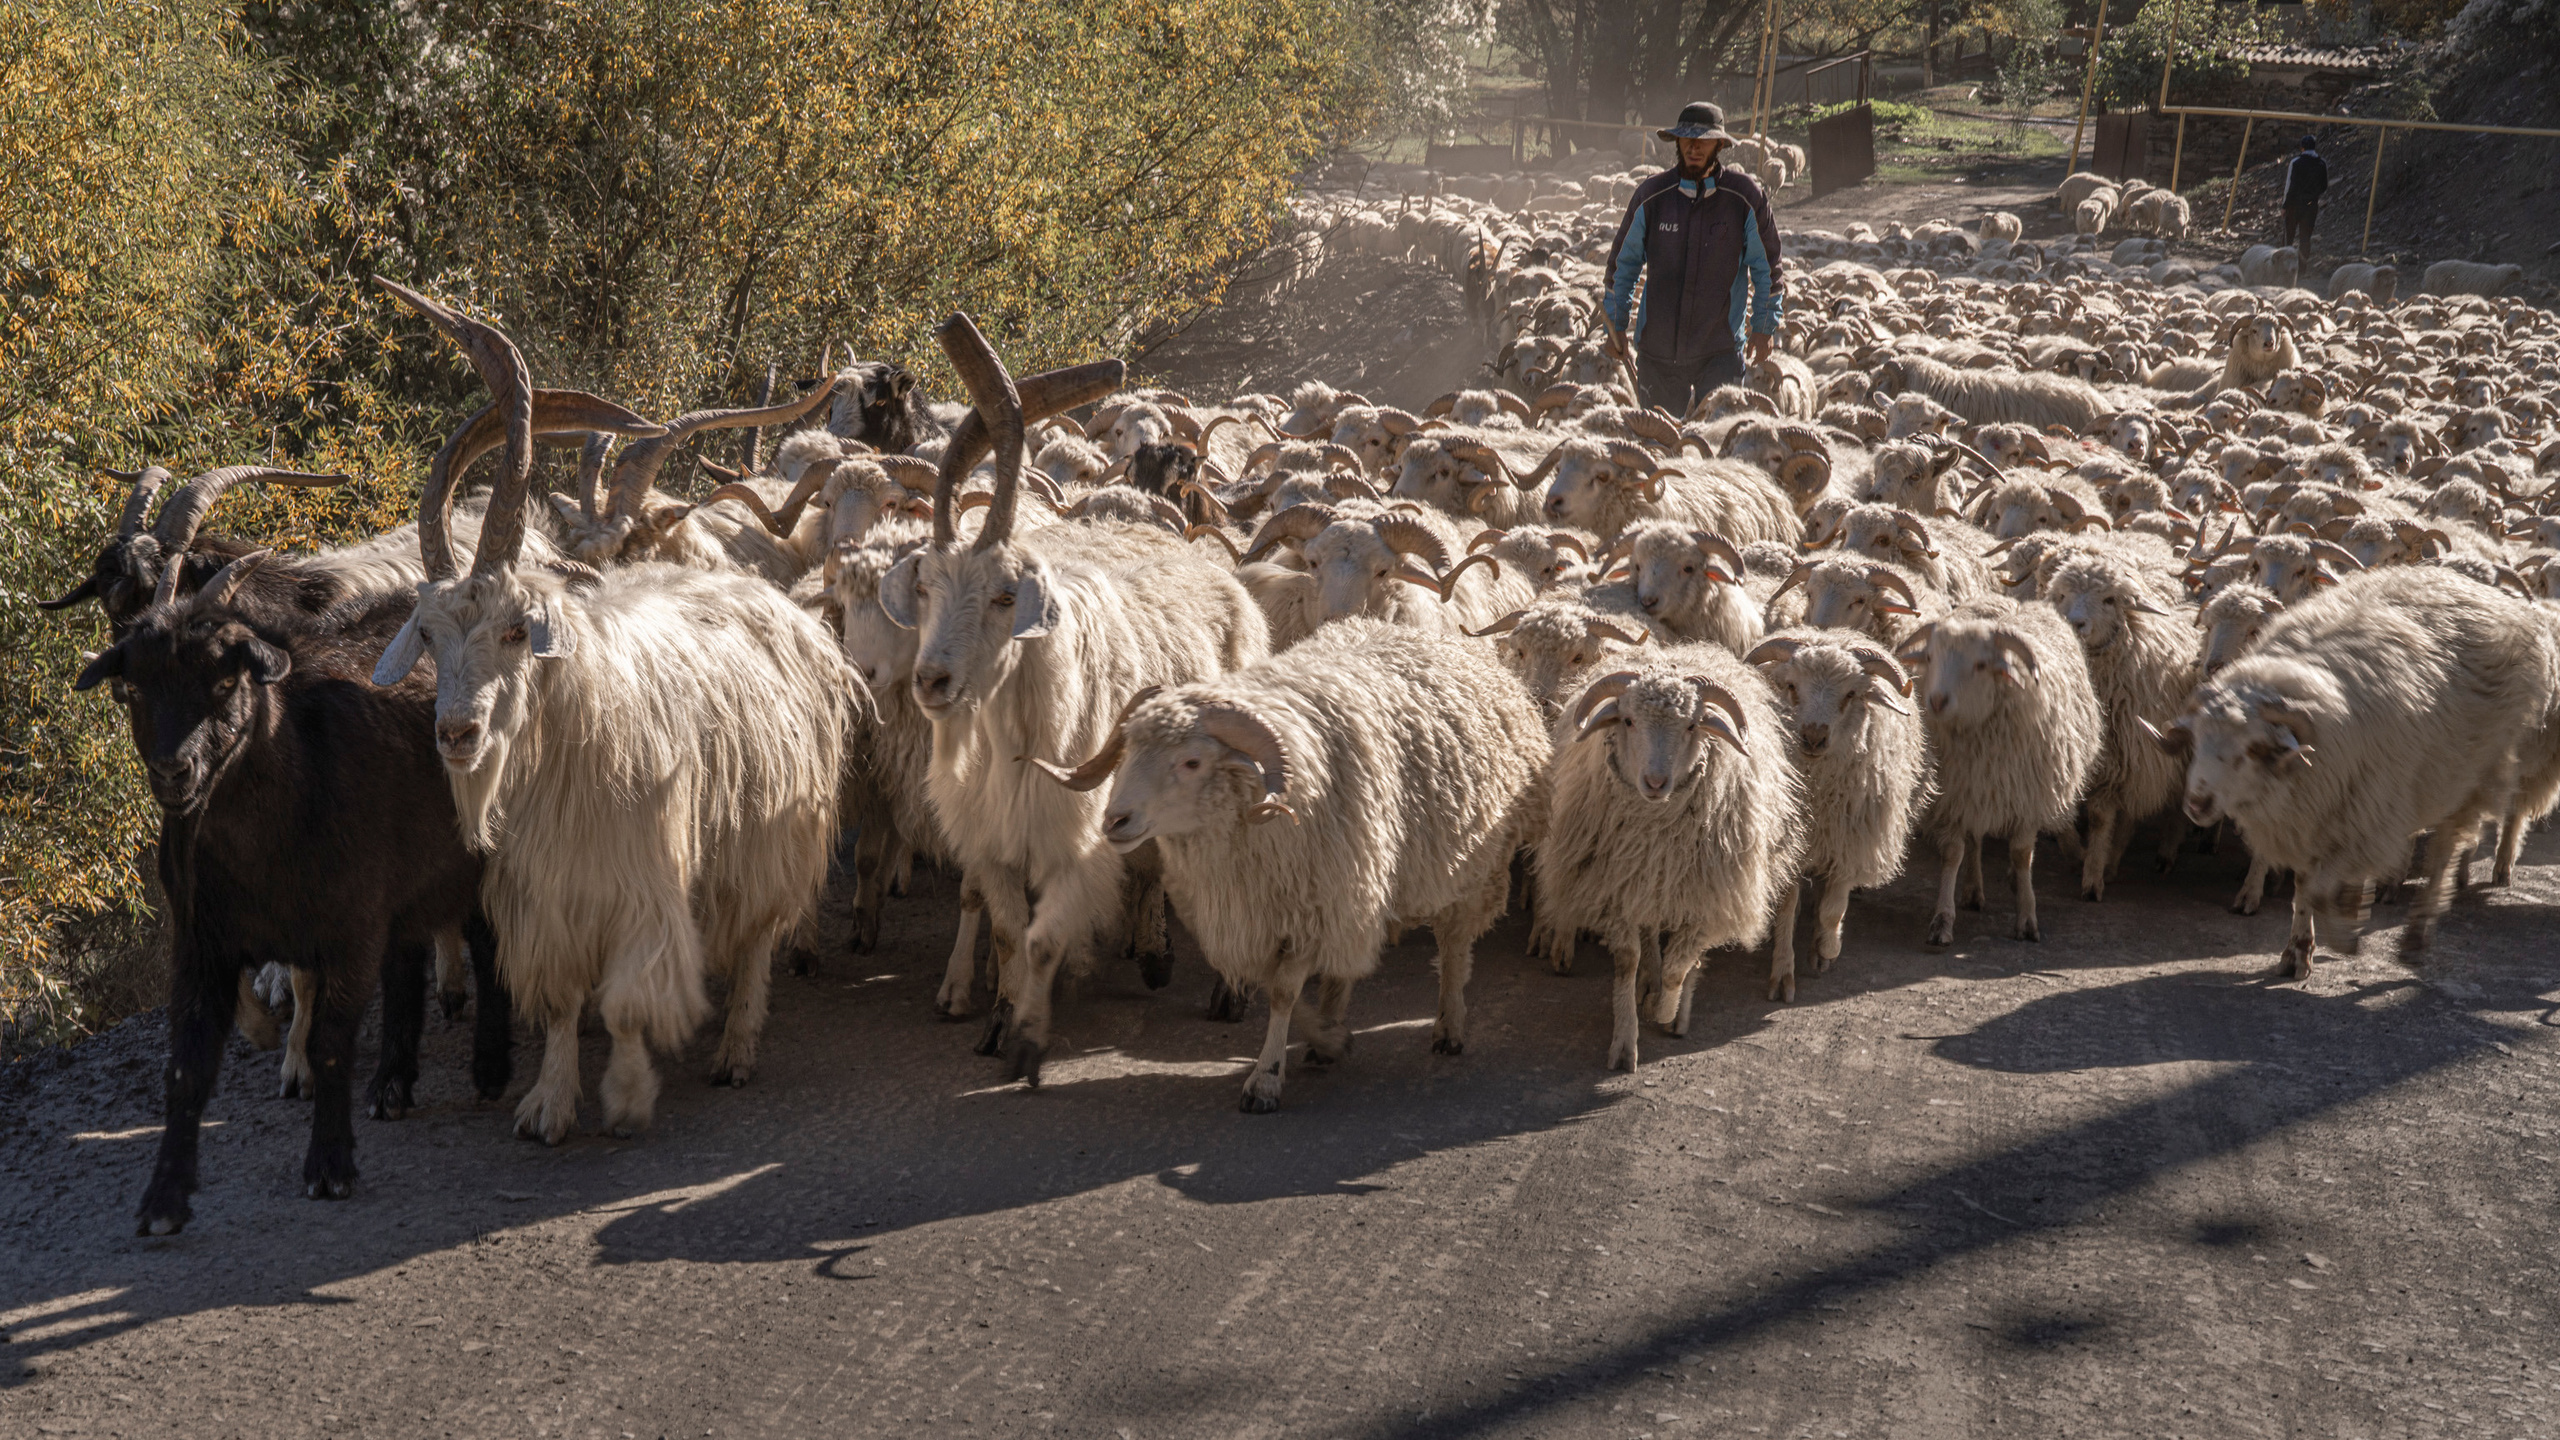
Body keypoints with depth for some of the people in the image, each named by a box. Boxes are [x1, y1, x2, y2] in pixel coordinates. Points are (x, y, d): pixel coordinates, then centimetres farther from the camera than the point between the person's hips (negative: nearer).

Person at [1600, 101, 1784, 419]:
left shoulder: (1744, 198, -4)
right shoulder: (1652, 196, -1)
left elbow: (1766, 267, 6)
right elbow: (1623, 262, 11)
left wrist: (1764, 327, 6)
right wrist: (1616, 325, 11)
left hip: (1720, 349, -2)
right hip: (1657, 347, 2)